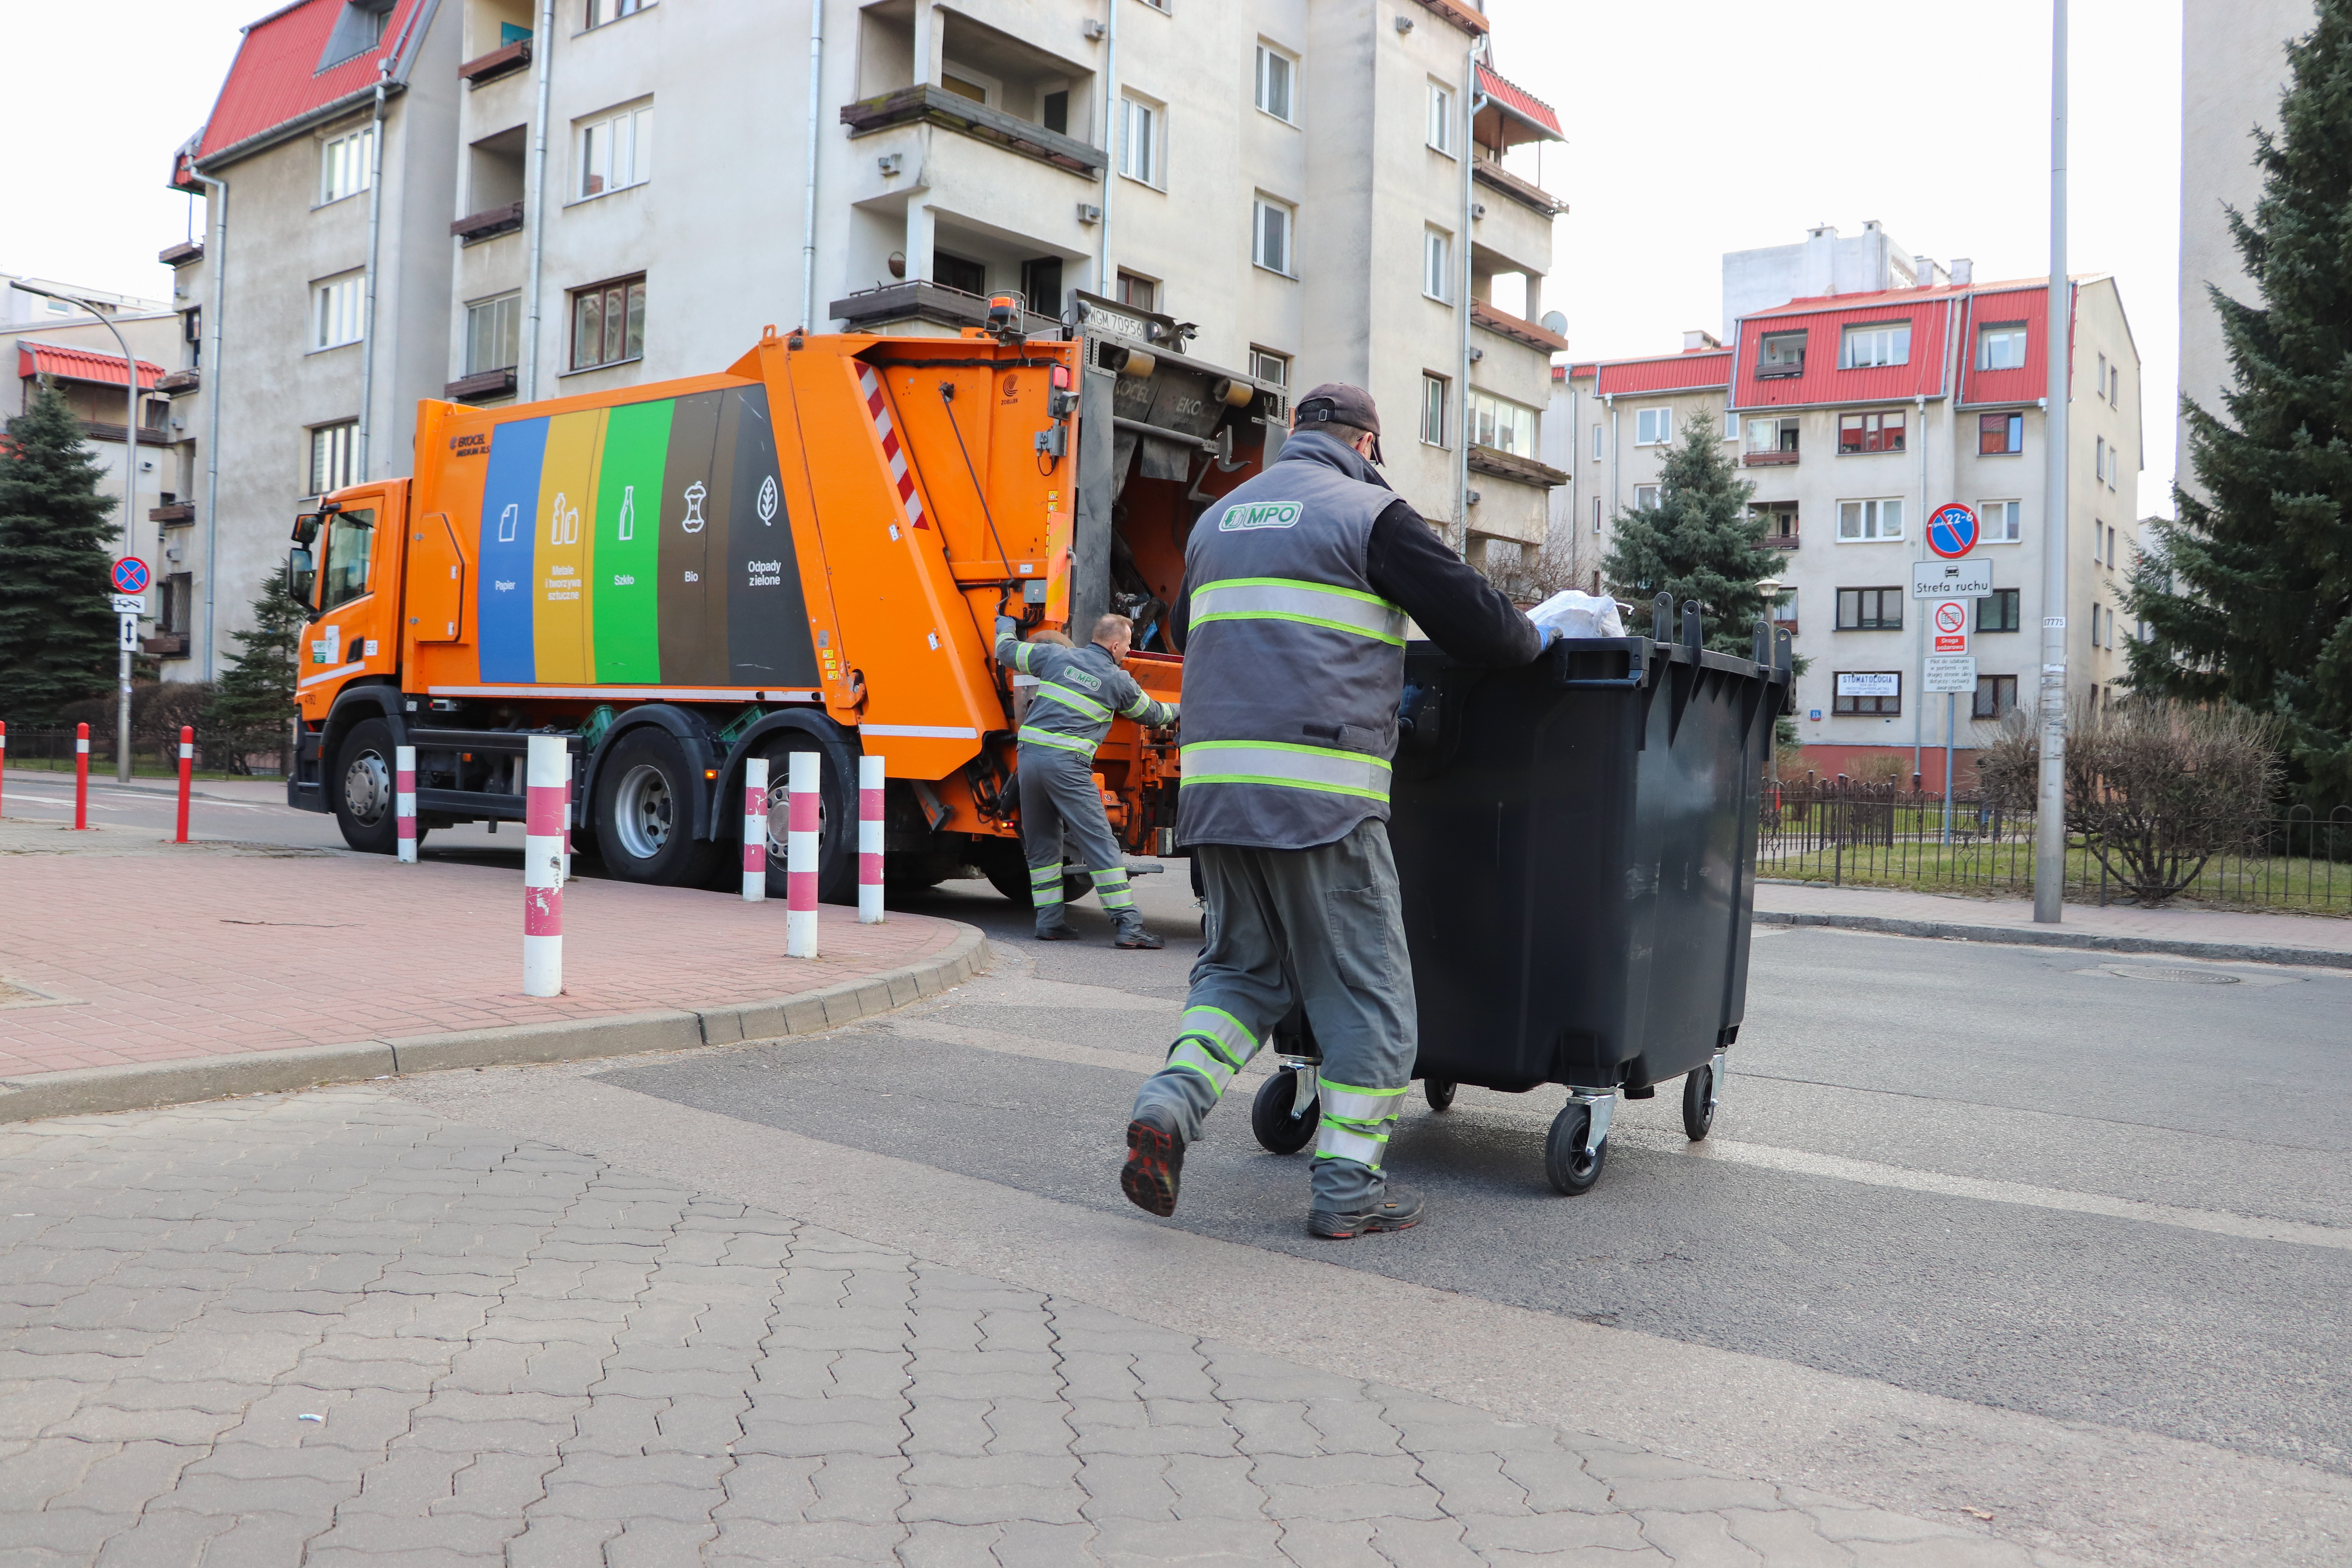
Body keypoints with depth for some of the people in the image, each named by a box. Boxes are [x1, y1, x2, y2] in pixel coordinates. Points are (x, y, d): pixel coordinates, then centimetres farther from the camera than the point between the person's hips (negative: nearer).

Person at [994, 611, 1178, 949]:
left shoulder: (1058, 655, 11)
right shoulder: (1119, 681, 6)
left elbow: (1006, 651, 21)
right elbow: (1152, 714, 22)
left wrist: (1006, 623, 42)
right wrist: (1176, 710, 45)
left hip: (1029, 756, 5)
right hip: (1067, 764, -5)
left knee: (1041, 846, 15)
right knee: (1100, 845, -4)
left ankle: (1049, 922, 17)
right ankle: (1128, 924, -8)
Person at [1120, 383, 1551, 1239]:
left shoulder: (1219, 518, 20)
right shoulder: (1368, 512, 0)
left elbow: (1184, 630, 34)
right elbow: (1475, 619, -2)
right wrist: (1533, 638, 19)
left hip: (1212, 783, 6)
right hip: (1321, 794, -6)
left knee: (1242, 967, 19)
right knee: (1364, 985, 6)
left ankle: (1170, 1102, -3)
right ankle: (1348, 1184, 9)